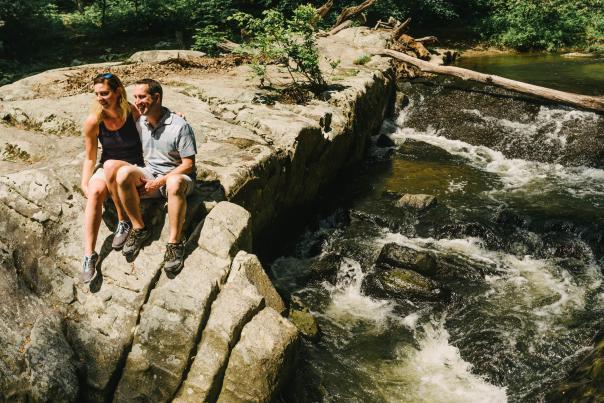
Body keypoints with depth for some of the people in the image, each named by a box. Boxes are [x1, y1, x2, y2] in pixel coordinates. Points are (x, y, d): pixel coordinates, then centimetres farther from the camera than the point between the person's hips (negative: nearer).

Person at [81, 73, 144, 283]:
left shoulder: (134, 113, -12)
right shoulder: (93, 122, -6)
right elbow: (90, 158, 3)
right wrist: (84, 184, -8)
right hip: (106, 169, 2)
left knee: (111, 165, -36)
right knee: (95, 192, -32)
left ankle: (124, 220, -19)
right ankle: (89, 254, -30)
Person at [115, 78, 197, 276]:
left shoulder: (179, 126, -16)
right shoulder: (139, 123, 2)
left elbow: (188, 165, -14)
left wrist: (160, 181, -20)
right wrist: (139, 178, -7)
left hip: (177, 176, -5)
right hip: (149, 174, 5)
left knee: (175, 183, -41)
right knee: (123, 173, -26)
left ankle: (175, 243, -31)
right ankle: (139, 229, -13)